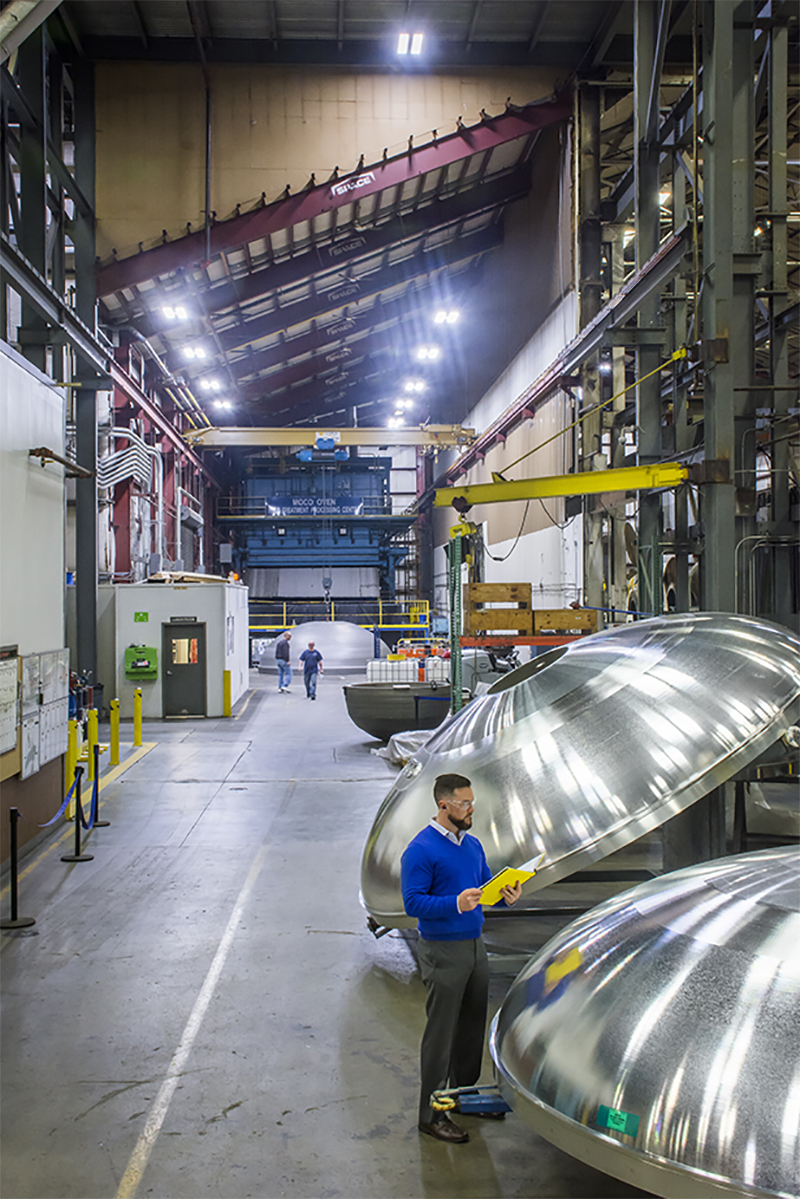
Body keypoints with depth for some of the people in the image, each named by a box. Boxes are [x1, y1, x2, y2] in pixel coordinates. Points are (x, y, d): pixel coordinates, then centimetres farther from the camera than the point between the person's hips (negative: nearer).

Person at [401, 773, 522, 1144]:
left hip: (475, 946, 8)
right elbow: (413, 902, -20)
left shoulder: (472, 844, 9)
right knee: (440, 1032, -1)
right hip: (442, 952, -8)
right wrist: (456, 904, -32)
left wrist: (505, 894, -5)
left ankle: (465, 1094, 35)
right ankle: (431, 1114, 10)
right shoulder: (421, 849, -16)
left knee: (473, 1025, 18)